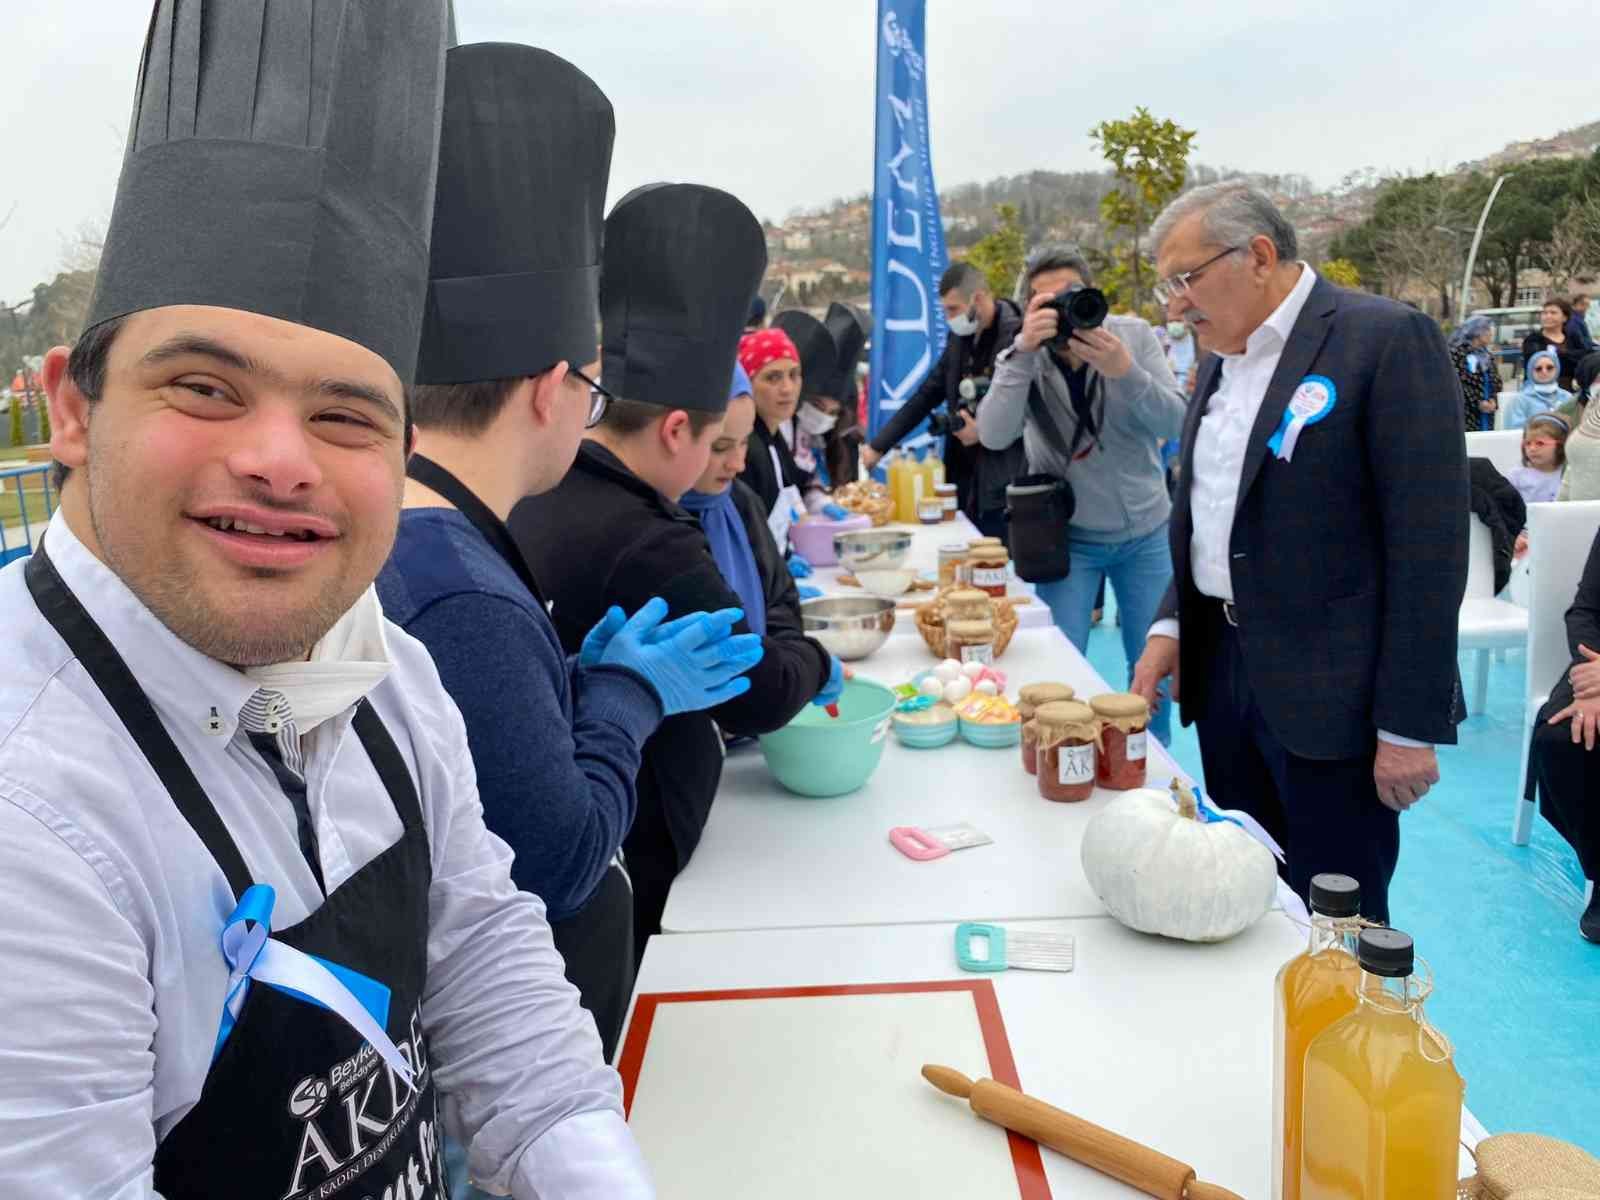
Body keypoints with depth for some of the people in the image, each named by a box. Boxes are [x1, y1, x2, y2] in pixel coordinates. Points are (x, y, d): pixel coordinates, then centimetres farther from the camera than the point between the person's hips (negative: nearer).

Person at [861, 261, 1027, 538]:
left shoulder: (1018, 336, -12)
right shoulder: (960, 337, 11)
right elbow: (927, 394, 16)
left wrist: (985, 432, -17)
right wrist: (877, 446, 10)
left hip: (1003, 489, -7)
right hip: (963, 482, 7)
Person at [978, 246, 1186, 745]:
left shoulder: (1134, 335, -7)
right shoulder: (1022, 357, -9)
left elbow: (1176, 425, -16)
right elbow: (994, 436, -25)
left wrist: (1125, 372, -33)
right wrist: (1025, 349, -34)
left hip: (1146, 531, 1)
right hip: (1068, 536, -1)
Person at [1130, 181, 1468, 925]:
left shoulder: (1386, 340, -12)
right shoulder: (1223, 357, 12)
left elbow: (1428, 542, -16)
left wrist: (1409, 724, -17)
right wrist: (1171, 624, 9)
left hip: (1327, 693, -7)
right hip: (1223, 668, 7)